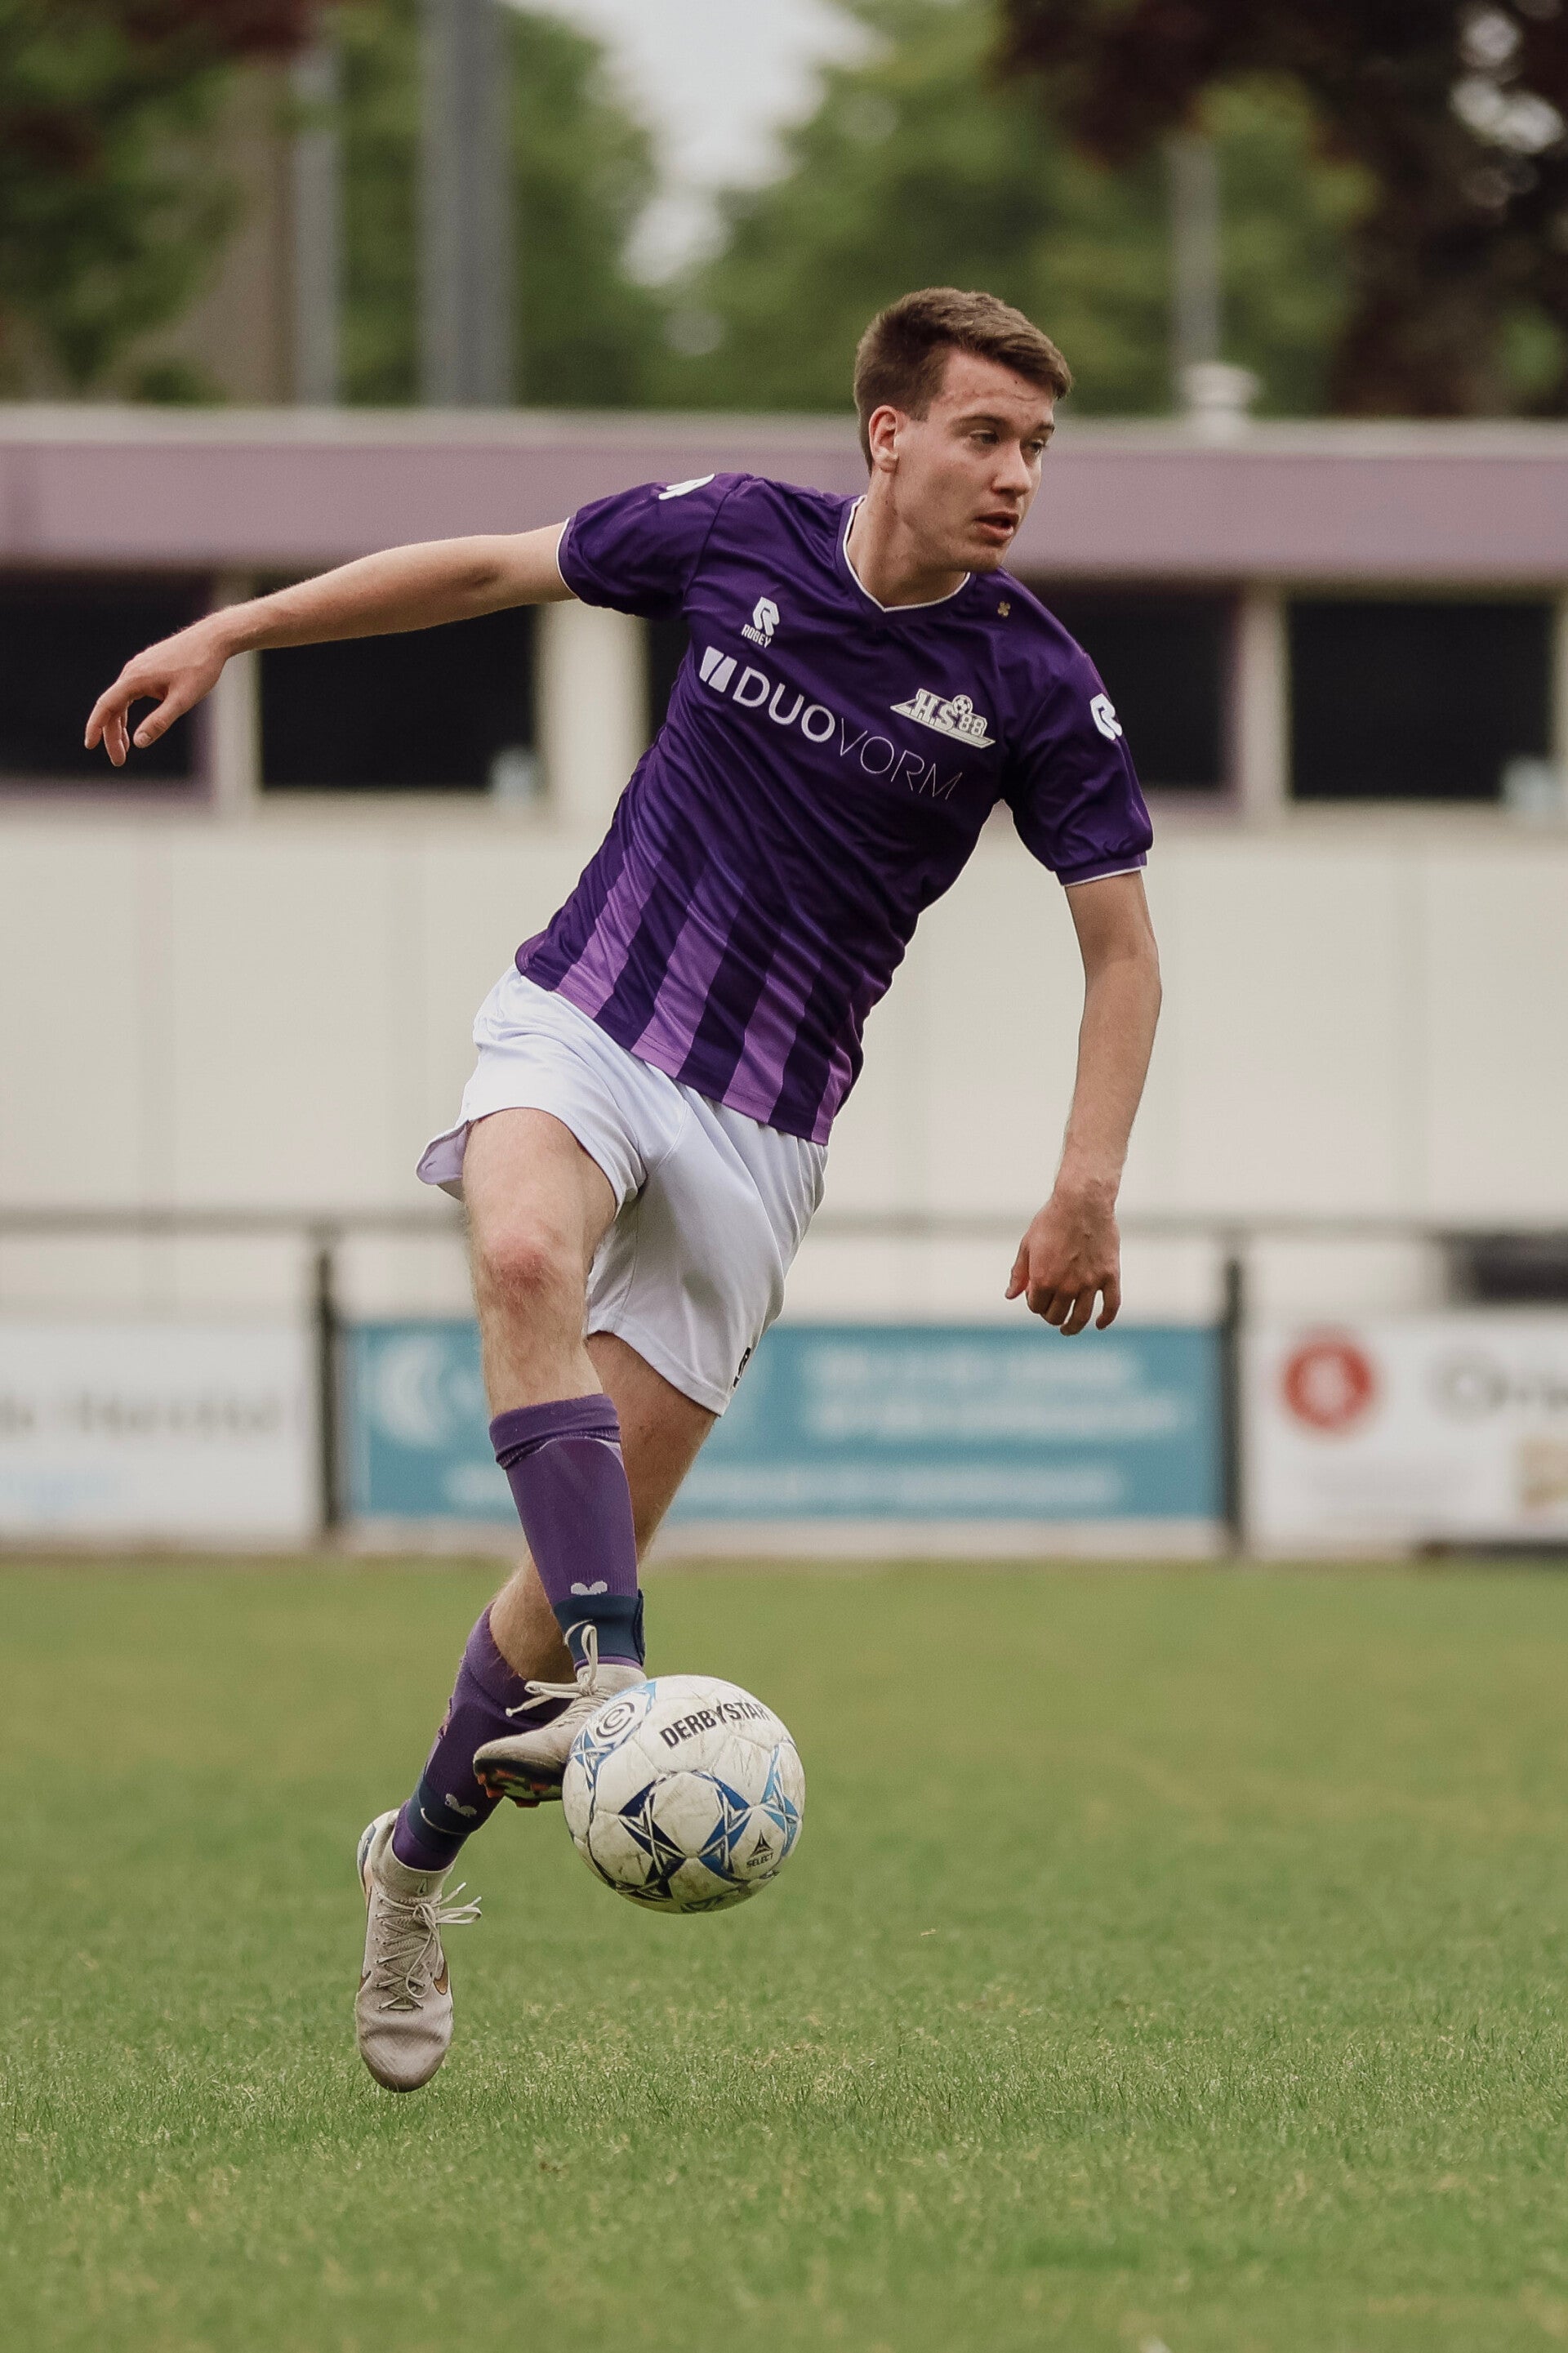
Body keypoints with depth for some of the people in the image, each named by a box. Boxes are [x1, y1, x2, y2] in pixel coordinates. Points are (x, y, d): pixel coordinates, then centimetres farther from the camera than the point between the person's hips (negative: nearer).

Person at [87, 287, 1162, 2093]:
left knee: (600, 1536, -1)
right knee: (525, 1255, -36)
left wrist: (1087, 1189, -12)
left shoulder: (1031, 685, -8)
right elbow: (488, 569, 11)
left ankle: (420, 1857, 22)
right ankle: (609, 1680, -46)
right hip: (581, 1021, 0)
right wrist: (231, 633, 11)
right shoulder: (738, 536, -4)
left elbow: (1120, 946, -1)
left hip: (759, 1125, 0)